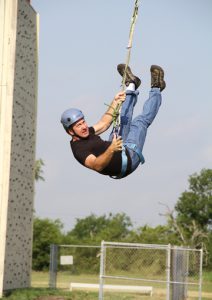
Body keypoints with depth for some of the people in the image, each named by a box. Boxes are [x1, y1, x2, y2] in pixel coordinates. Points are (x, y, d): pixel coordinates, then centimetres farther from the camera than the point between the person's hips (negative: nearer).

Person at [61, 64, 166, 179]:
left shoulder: (85, 134, 2)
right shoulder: (78, 149, -27)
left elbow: (104, 123, 14)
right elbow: (97, 165, -42)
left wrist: (115, 102, 8)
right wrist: (111, 150, -57)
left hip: (122, 151, 9)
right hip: (128, 159, -9)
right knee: (141, 121, -3)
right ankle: (156, 89, 15)